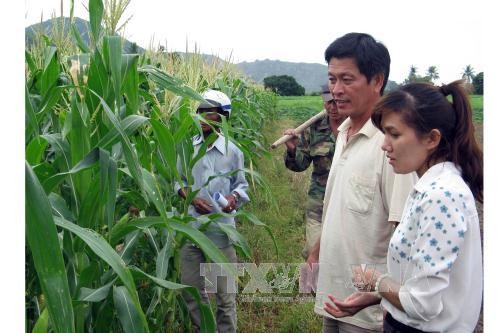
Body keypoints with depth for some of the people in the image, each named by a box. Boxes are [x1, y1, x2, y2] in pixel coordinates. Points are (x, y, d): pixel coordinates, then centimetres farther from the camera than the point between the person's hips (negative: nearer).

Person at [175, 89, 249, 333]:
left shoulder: (232, 152, -4)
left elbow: (242, 185, 6)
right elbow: (179, 181, 8)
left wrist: (234, 197, -15)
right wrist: (191, 197, -10)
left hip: (221, 228, -2)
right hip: (192, 226, 3)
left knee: (224, 291, 9)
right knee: (190, 287, 14)